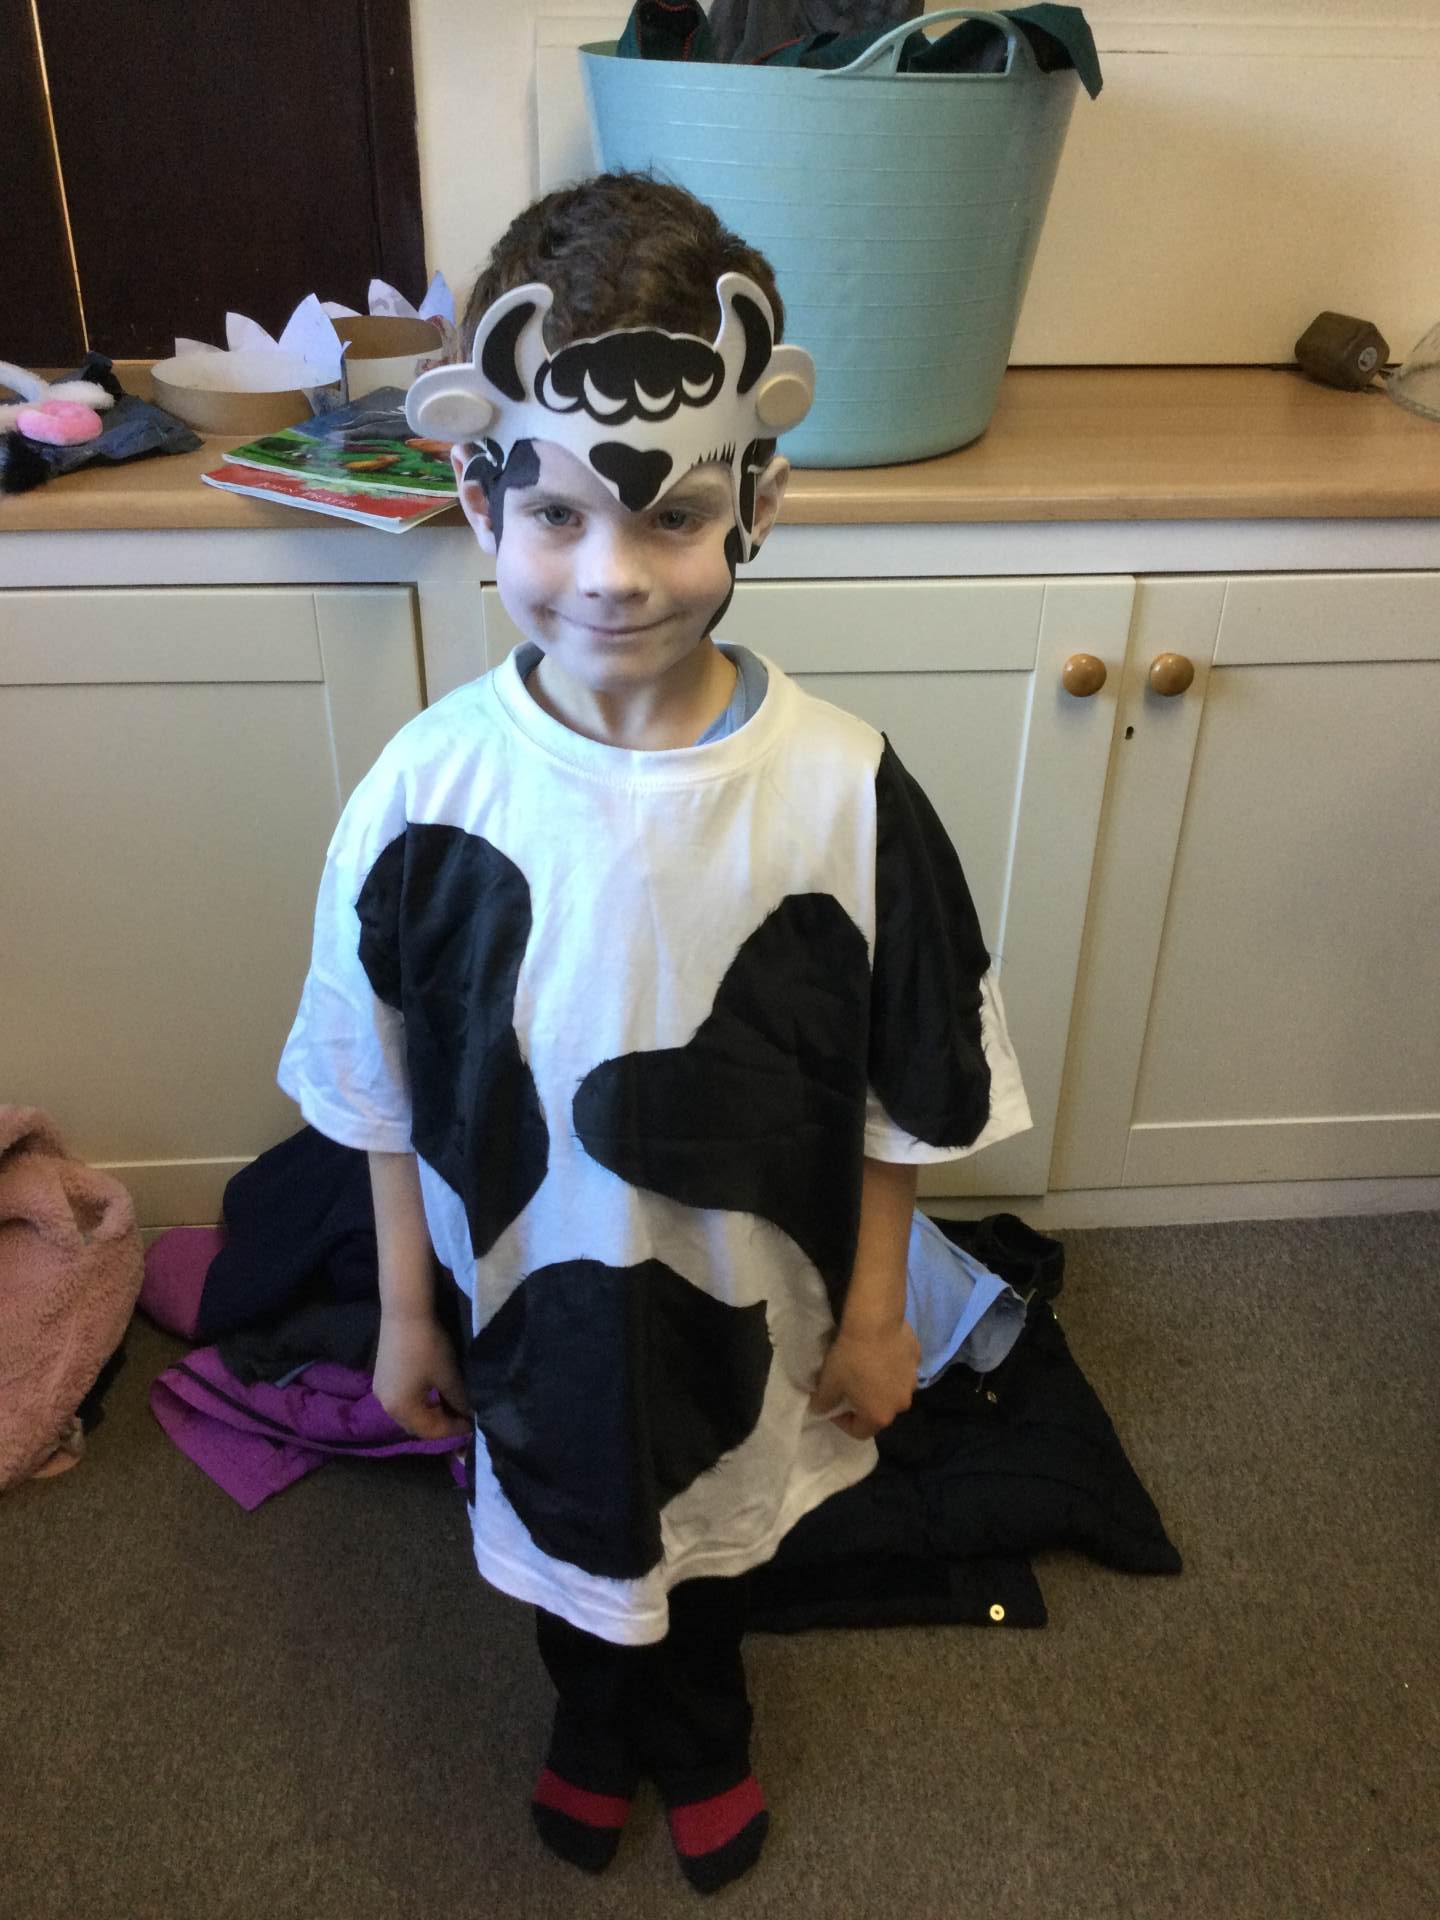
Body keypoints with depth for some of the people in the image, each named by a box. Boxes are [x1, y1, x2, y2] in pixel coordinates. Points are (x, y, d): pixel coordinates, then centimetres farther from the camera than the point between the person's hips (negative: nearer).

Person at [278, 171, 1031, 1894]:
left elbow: (903, 1087, -10)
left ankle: (702, 1735, 64)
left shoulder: (844, 790, -23)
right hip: (533, 1296, 1)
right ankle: (596, 1726, 64)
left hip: (748, 1298, 0)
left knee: (716, 1530, 28)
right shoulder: (424, 791, -22)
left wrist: (874, 1311, -3)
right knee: (565, 1530, 28)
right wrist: (406, 1310, 1)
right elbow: (385, 1088, -8)